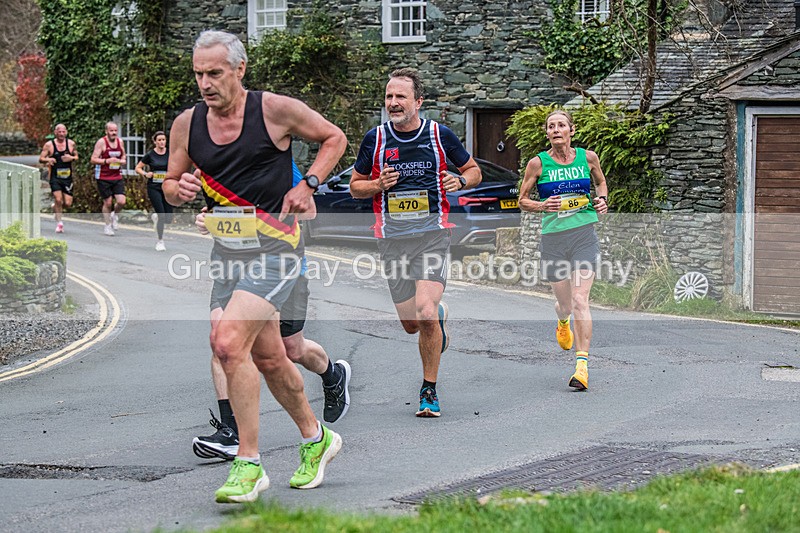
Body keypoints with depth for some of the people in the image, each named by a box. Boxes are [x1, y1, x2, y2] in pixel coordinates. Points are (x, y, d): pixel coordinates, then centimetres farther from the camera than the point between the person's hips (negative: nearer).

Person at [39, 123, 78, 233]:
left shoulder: (71, 144, 4)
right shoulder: (49, 145, -1)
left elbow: (76, 157, 16)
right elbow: (41, 159, 2)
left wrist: (71, 158, -7)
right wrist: (48, 160, -20)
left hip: (67, 177, 2)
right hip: (55, 177, -2)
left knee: (67, 203, -3)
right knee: (58, 199, -16)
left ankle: (56, 206, 31)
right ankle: (59, 222, -1)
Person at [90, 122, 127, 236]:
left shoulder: (120, 141, 7)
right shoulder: (101, 142, -9)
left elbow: (123, 156, 23)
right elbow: (93, 160, -11)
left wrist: (122, 161, 0)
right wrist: (107, 161, -22)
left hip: (117, 177, 4)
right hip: (103, 178, -4)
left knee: (121, 201, -8)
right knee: (108, 203, 1)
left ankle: (115, 215, 24)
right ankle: (108, 226, 18)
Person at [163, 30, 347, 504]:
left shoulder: (276, 109, -9)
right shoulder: (187, 124, 3)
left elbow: (334, 138, 6)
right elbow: (171, 185, 15)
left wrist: (307, 185, -7)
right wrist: (180, 189, -8)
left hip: (275, 243, -6)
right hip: (227, 248, 6)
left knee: (229, 341, -22)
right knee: (267, 358, 15)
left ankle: (249, 465, -15)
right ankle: (316, 438, 39)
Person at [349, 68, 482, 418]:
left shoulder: (440, 135, 0)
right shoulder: (375, 139, 3)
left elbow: (474, 170, 14)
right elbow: (355, 186, 14)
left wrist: (460, 181, -8)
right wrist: (377, 185, -7)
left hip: (432, 234, -2)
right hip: (392, 240, 2)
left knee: (425, 313, -20)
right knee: (411, 324, 4)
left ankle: (429, 390, -2)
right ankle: (439, 314, 43)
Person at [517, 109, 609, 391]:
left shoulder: (588, 157, 3)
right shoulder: (538, 163, -1)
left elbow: (600, 182, 22)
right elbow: (522, 200, 7)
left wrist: (602, 199, 2)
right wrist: (542, 205, -13)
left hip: (584, 234, -1)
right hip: (553, 238, 1)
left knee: (580, 300, -14)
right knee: (565, 304, 10)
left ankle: (582, 365, -14)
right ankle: (562, 321, 50)